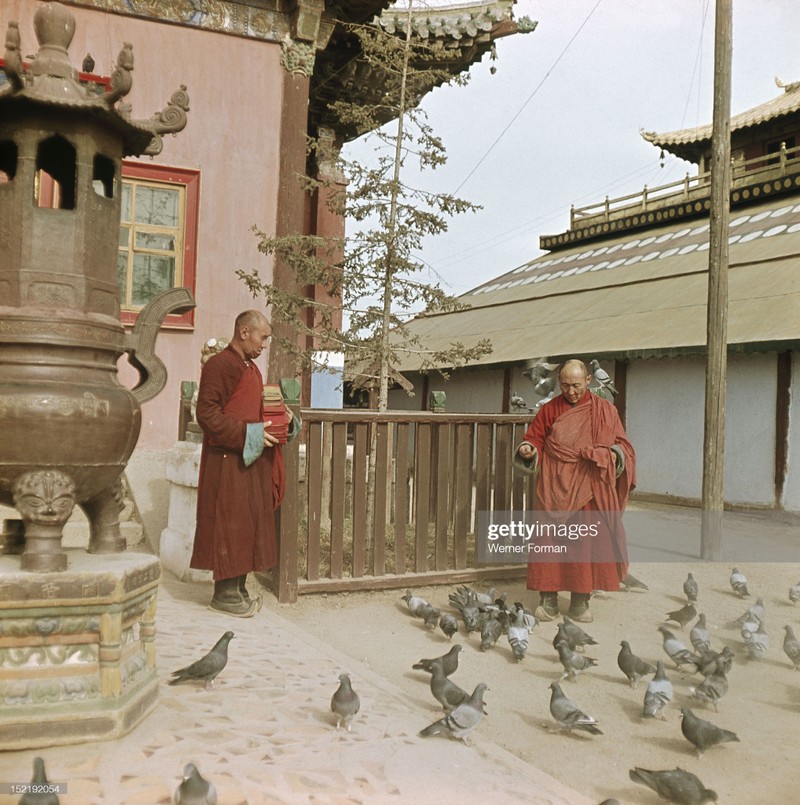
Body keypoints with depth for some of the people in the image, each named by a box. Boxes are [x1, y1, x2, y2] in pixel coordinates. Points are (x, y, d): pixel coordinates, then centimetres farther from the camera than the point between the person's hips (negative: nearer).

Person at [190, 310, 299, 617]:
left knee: (249, 521, 10)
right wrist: (250, 433, -20)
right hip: (227, 459, -9)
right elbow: (207, 414, -18)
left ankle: (238, 587, 19)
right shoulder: (219, 365, -12)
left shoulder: (251, 368, 17)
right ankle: (224, 592, 7)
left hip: (252, 458, 9)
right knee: (229, 522, -3)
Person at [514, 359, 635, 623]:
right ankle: (548, 601, 3)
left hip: (589, 488, 0)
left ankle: (580, 601, 10)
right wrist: (527, 450, -13)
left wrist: (614, 455, -14)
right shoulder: (549, 410, 7)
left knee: (586, 542, 1)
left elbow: (621, 444, 8)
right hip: (554, 488, 0)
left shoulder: (605, 410, 6)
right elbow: (535, 440, 9)